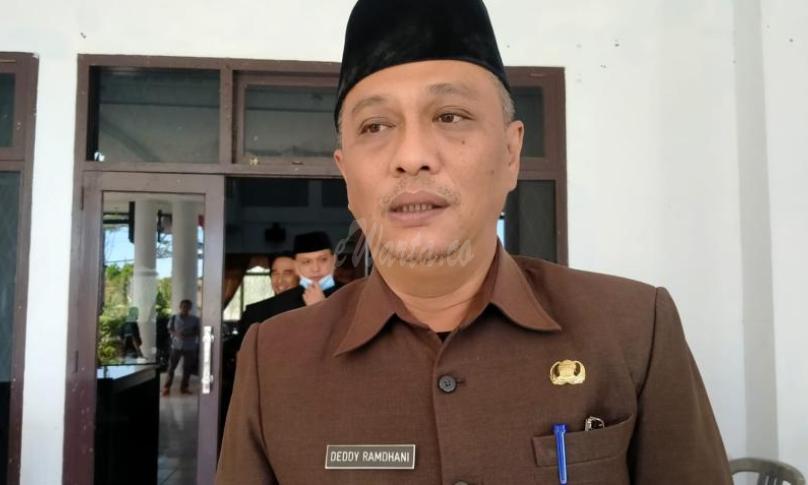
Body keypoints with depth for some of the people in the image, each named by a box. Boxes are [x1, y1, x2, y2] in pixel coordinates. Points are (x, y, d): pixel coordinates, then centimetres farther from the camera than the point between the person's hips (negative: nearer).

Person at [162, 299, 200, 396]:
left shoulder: (195, 319, -2)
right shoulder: (174, 317, 0)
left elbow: (198, 332, 2)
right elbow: (170, 330, 7)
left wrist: (189, 334, -17)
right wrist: (176, 334, -13)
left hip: (190, 347, 0)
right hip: (176, 346, 0)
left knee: (187, 368, 5)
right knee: (171, 367, -1)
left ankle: (184, 387, 18)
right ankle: (167, 387, 10)